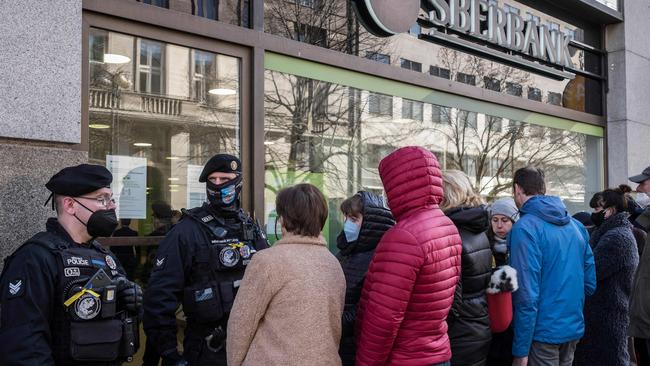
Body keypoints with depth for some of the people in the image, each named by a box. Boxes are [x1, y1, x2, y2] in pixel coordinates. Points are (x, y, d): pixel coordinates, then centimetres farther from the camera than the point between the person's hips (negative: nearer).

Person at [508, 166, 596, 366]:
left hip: (544, 332, -7)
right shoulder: (576, 225, 6)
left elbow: (527, 294, -20)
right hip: (575, 329, 7)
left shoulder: (525, 228, -16)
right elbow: (590, 282, 9)